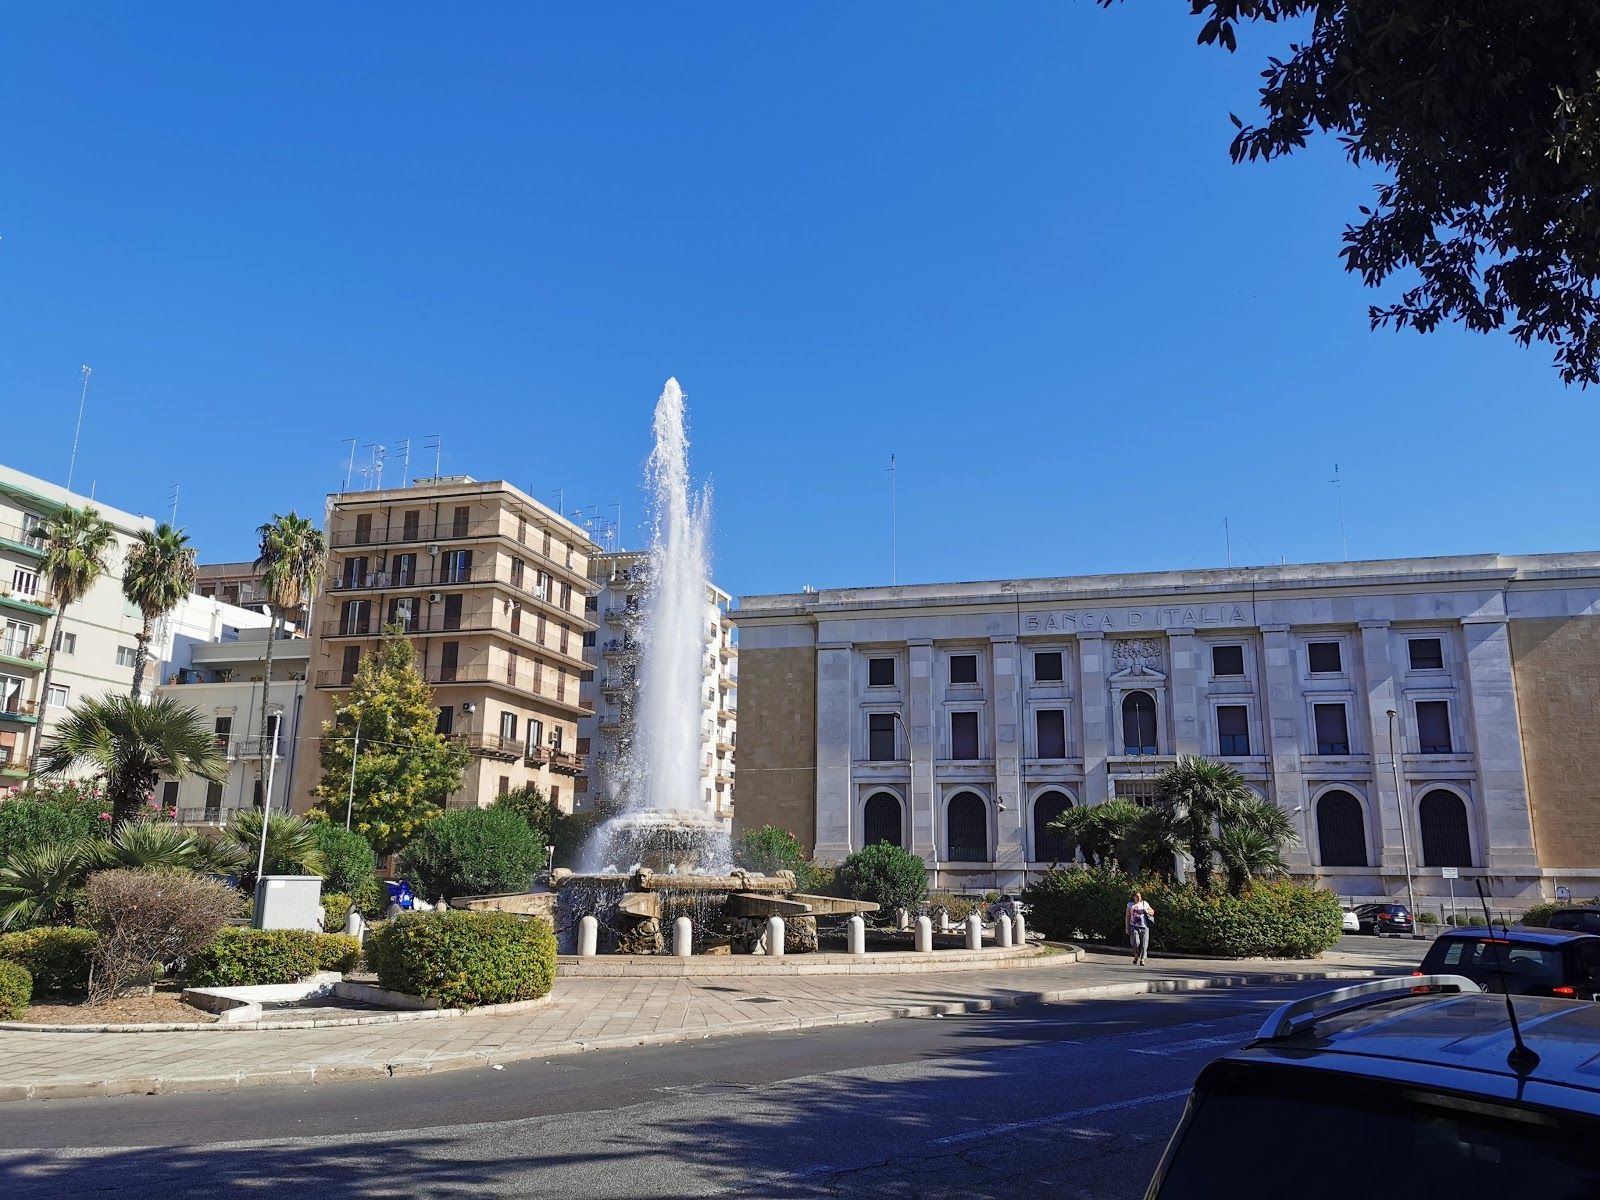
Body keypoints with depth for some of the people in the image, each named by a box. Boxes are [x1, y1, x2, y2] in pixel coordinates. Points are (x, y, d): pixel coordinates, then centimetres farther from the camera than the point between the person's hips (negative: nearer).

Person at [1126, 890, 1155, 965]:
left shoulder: (1144, 904, 11)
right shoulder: (1130, 905, 7)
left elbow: (1152, 911, 21)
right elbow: (1127, 917, 8)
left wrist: (1147, 911, -3)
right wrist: (1127, 927, 2)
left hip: (1144, 927, 2)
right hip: (1134, 927, -2)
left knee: (1144, 944, -5)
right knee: (1136, 942, -15)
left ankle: (1142, 960, 2)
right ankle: (1136, 956, 10)